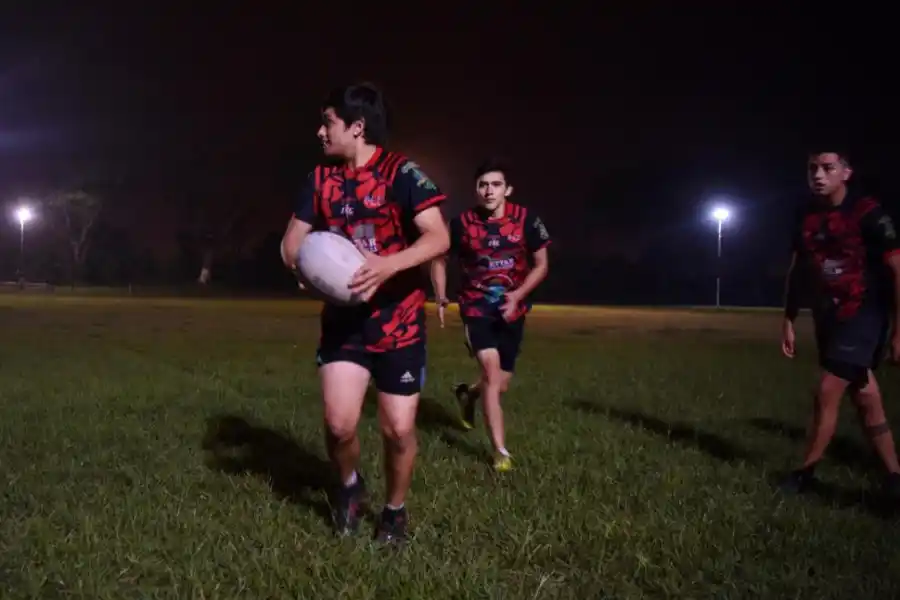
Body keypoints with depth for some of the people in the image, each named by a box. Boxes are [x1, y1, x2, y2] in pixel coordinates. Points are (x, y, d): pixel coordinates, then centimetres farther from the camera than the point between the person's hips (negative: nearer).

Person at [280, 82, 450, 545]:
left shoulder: (402, 173, -12)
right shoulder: (321, 179, 5)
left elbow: (439, 238, -21)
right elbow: (293, 239, 8)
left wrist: (388, 265, -35)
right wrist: (300, 260, -16)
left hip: (398, 321, -3)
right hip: (343, 318, 4)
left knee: (399, 429, 0)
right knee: (339, 424, -6)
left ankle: (395, 510, 27)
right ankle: (349, 486, 27)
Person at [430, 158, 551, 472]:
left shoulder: (526, 219, -10)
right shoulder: (463, 222, -11)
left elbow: (541, 265, -2)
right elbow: (439, 258, 5)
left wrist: (517, 295, -16)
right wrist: (440, 296, -8)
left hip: (512, 310, 2)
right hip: (476, 307, -2)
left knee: (501, 385, 8)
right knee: (491, 369, -20)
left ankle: (468, 394, 45)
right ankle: (500, 451, -11)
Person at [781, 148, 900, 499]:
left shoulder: (867, 213, -15)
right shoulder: (806, 217, 3)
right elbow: (797, 270, 11)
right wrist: (788, 322, 10)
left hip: (864, 315, -6)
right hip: (827, 316, 6)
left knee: (827, 393, -9)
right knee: (865, 398, 10)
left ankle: (807, 472, 7)